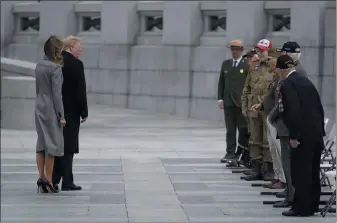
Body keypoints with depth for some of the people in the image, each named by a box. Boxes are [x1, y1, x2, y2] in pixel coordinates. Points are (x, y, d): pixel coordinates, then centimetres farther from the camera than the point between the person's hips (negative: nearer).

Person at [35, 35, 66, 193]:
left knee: (41, 143, 10)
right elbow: (57, 93, -17)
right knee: (52, 144, -2)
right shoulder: (55, 68, -15)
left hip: (39, 106, 8)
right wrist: (61, 115, -14)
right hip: (51, 109, -8)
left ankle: (41, 177, 9)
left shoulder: (39, 66, 8)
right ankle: (48, 181, -1)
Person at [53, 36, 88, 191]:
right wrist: (84, 113, -7)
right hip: (71, 111, -7)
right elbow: (80, 90, -15)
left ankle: (53, 180, 14)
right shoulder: (76, 64, -13)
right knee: (68, 147, -3)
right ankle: (67, 182, -2)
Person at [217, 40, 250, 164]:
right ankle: (230, 153, 7)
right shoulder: (225, 64, 14)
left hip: (242, 102, -4)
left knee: (243, 128, -1)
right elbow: (221, 82, 15)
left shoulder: (247, 65, -2)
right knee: (230, 129, 5)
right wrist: (220, 98, 5)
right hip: (228, 101, 4)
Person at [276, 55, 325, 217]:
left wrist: (293, 136, -18)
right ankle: (311, 206, 20)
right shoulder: (305, 81, 15)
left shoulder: (287, 84, -11)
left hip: (303, 135, -8)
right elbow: (319, 107, 16)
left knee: (300, 172, -2)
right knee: (312, 171, 13)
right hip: (316, 133, 8)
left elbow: (294, 111, -21)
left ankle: (301, 208, 1)